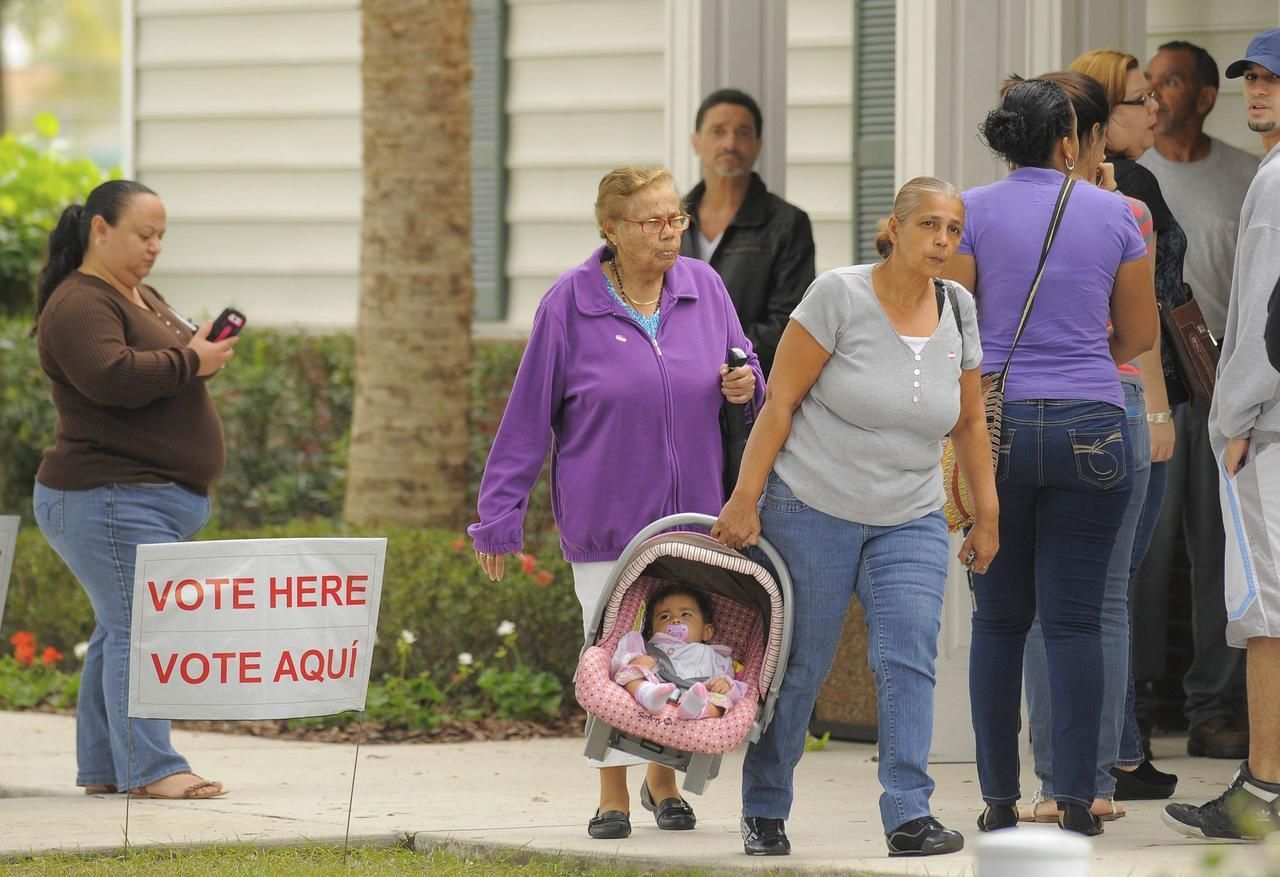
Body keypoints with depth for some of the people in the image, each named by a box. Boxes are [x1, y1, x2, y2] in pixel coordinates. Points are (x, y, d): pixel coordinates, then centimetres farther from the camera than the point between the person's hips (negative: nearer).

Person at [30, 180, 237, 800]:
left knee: (120, 632, 11)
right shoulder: (79, 305, -13)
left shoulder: (142, 296, 19)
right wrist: (191, 360, -18)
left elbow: (161, 372, 29)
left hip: (149, 497, 11)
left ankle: (102, 769, 15)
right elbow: (114, 377, -28)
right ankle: (150, 768, -16)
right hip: (112, 498, -11)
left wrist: (203, 349, 6)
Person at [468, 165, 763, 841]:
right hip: (606, 521, -3)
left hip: (694, 515, 3)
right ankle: (613, 795, 15)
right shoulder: (569, 303, -6)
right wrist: (500, 516, -2)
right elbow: (529, 416, -2)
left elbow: (744, 370, 17)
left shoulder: (704, 288, 2)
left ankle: (664, 778, 28)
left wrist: (747, 385, -9)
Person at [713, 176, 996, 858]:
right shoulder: (839, 296, -10)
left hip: (910, 522, 4)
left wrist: (987, 514, 14)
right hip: (811, 510, -3)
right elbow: (780, 403, -9)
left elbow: (969, 422, 15)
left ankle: (908, 816, -16)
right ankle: (763, 813, 19)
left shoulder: (958, 312, 4)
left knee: (909, 657, -14)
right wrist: (745, 499, -12)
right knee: (798, 667, 3)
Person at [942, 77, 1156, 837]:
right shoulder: (1114, 214, 4)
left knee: (1000, 621, 8)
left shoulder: (972, 213, 0)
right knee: (1075, 620, 2)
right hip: (1090, 428, 0)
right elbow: (1141, 334, 12)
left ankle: (1001, 800, 8)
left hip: (995, 426, 0)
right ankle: (1077, 799, -1)